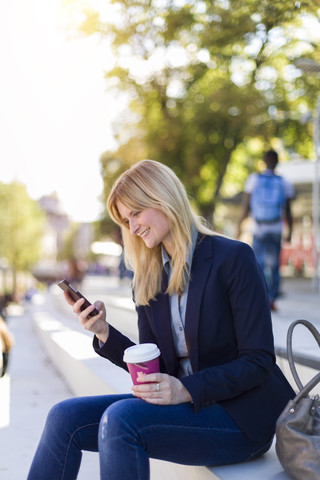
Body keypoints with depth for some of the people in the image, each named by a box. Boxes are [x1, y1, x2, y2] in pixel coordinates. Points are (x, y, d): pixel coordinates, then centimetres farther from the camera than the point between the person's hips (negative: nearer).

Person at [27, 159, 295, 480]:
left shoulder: (233, 258, -9)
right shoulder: (148, 279, 10)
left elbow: (258, 362, -13)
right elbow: (152, 368, 8)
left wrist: (186, 390, -24)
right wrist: (104, 333, -8)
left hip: (242, 416, -6)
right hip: (187, 406, 6)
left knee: (120, 418, -29)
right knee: (65, 417, -12)